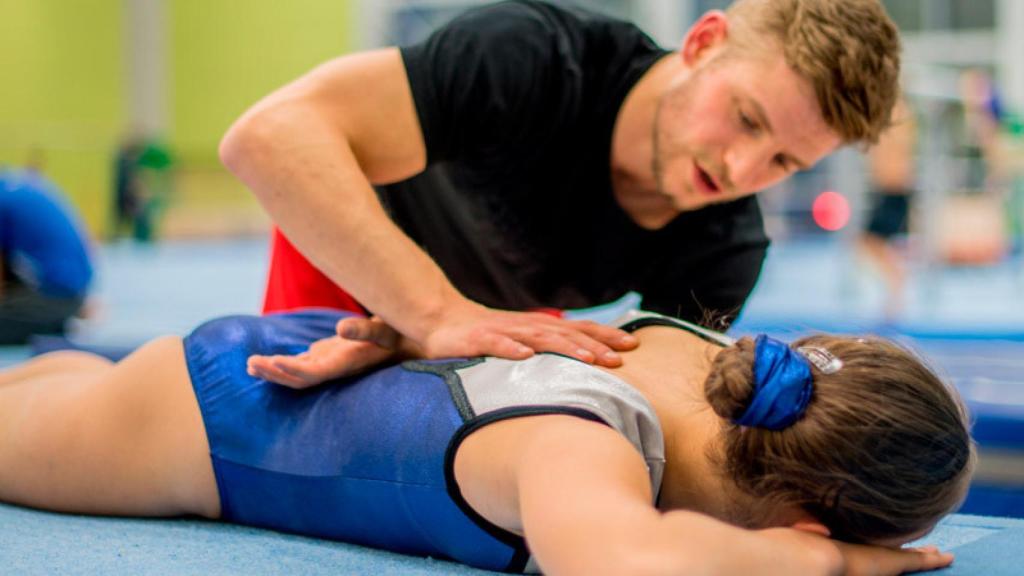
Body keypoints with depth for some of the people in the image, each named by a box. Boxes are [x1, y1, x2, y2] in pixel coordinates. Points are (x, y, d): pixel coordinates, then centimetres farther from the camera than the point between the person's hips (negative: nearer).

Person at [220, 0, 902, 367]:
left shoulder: (724, 253, -28)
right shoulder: (533, 59, -42)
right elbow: (270, 133, -51)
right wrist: (441, 314, -62)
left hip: (515, 311, 4)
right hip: (346, 252, -3)